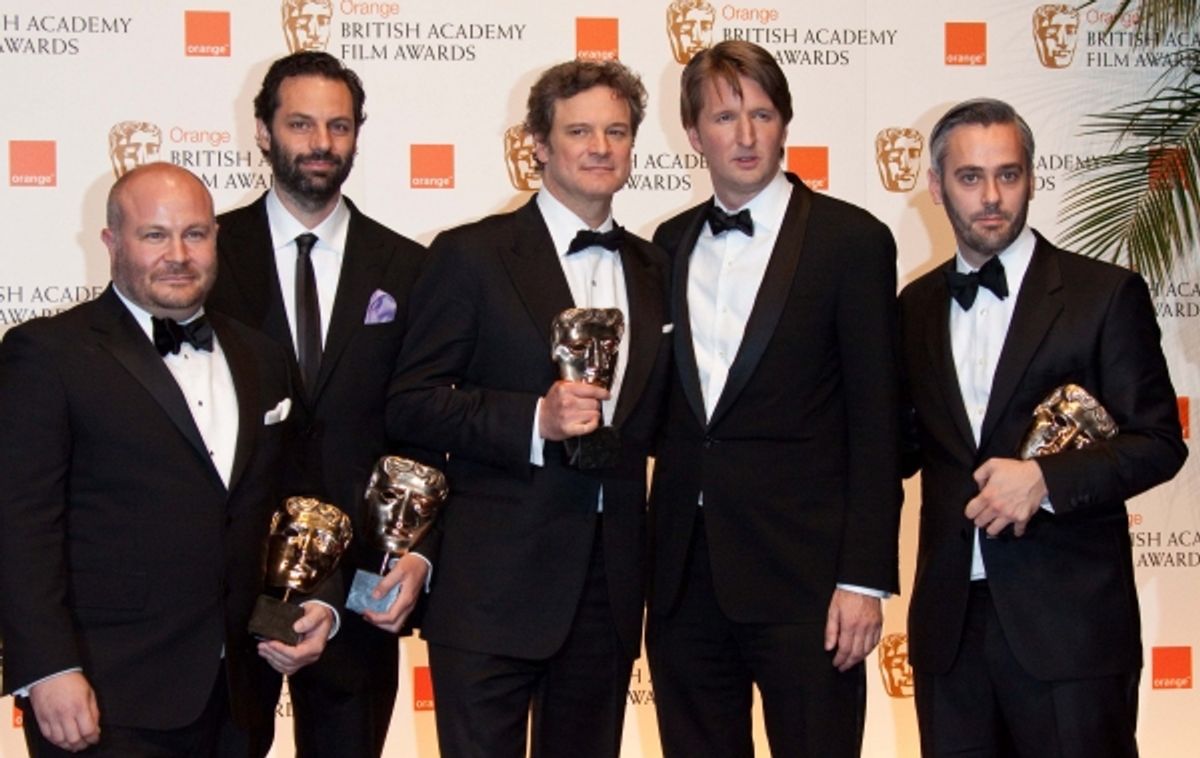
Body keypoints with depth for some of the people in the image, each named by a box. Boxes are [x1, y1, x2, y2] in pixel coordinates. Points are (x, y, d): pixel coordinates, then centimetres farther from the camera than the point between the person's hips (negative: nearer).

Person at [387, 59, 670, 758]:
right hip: (495, 586, -5)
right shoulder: (473, 255, -3)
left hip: (611, 587, 5)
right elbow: (411, 405, -8)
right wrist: (535, 419, -19)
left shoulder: (654, 268, 13)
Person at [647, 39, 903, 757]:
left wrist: (865, 578, -11)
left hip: (801, 572, -5)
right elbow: (671, 404, 13)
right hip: (686, 576, 5)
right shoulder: (670, 244, 12)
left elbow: (875, 422, -6)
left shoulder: (851, 239, -3)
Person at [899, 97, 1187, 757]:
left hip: (1067, 623, -4)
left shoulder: (1105, 295, -3)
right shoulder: (916, 307, 11)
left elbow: (1159, 442, -5)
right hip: (949, 620, 4)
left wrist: (1044, 479, -18)